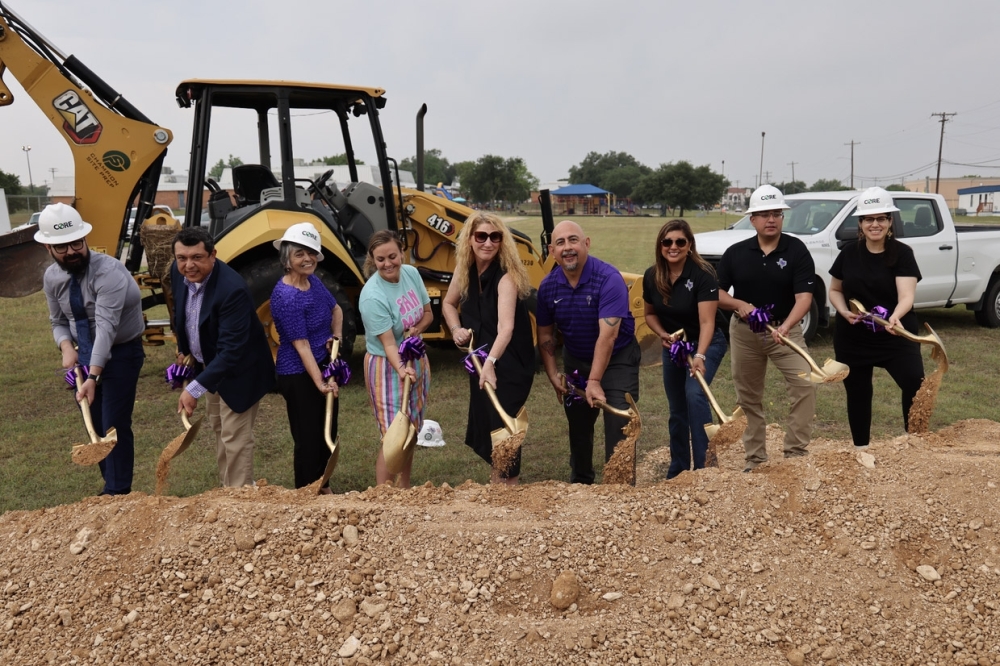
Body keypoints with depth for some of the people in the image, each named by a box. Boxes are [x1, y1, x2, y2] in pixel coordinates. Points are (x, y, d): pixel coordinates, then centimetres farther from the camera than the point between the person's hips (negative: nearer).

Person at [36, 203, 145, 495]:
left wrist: (93, 377, -41)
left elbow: (106, 327, -33)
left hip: (120, 353, -6)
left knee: (115, 426, -9)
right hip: (85, 354, 7)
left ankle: (118, 494, 4)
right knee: (96, 426, 13)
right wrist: (66, 347, -14)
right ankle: (111, 486, 28)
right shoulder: (52, 277, -3)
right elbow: (59, 321, 9)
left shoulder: (108, 271, -26)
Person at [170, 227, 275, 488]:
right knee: (219, 428, 22)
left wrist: (195, 389, -41)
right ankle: (226, 487, 39)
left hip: (238, 370, -9)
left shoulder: (232, 289, -36)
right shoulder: (179, 272, -12)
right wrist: (183, 350, 11)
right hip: (209, 364, 9)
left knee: (235, 438, -4)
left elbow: (231, 351, -38)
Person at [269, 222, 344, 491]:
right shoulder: (285, 296, -23)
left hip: (325, 366, 9)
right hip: (299, 376, -9)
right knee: (308, 438, 2)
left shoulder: (314, 282, 2)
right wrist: (319, 383, -28)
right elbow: (301, 345, -24)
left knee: (328, 433, 19)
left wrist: (336, 337, 1)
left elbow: (336, 310, 19)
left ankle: (323, 487, 36)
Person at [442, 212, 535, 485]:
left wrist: (490, 363, -51)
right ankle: (497, 478, 40)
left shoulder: (506, 276, -25)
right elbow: (449, 303, 12)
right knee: (483, 420, 18)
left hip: (509, 362, -7)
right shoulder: (465, 269, -4)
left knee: (502, 425, -6)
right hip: (480, 356, 7)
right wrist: (456, 329, -7)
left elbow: (506, 327, -37)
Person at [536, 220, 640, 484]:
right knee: (578, 425, 15)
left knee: (619, 425, -10)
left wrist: (594, 381, -33)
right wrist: (552, 374, -4)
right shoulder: (548, 286, -9)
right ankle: (580, 482, 34)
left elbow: (607, 335, -31)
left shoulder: (609, 279, -26)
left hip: (617, 359, -5)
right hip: (576, 360, 5)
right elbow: (545, 334, 3)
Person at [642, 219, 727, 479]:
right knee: (677, 409, 10)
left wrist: (699, 356, -44)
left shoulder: (703, 275, -25)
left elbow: (707, 321, -31)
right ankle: (678, 469, 24)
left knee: (695, 394, -26)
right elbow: (649, 313, 6)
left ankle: (705, 466, -20)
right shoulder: (652, 276, -10)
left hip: (706, 343, -5)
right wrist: (663, 334, -13)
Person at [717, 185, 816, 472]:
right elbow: (717, 292, 2)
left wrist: (786, 326, -35)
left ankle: (796, 452, -6)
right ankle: (755, 459, 23)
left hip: (785, 329, -2)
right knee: (748, 398, 9)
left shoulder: (797, 250, -9)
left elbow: (804, 296, -19)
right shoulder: (735, 253, -3)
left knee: (805, 384, -18)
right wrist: (738, 304, -19)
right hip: (744, 332, 2)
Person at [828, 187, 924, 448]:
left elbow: (907, 295, -23)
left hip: (896, 336, -3)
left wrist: (895, 317, -45)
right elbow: (835, 290, 11)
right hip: (852, 337, 3)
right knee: (857, 393, 12)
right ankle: (861, 449, 29)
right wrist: (844, 311, -10)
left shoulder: (902, 253, -10)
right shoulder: (849, 253, 0)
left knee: (917, 385, -19)